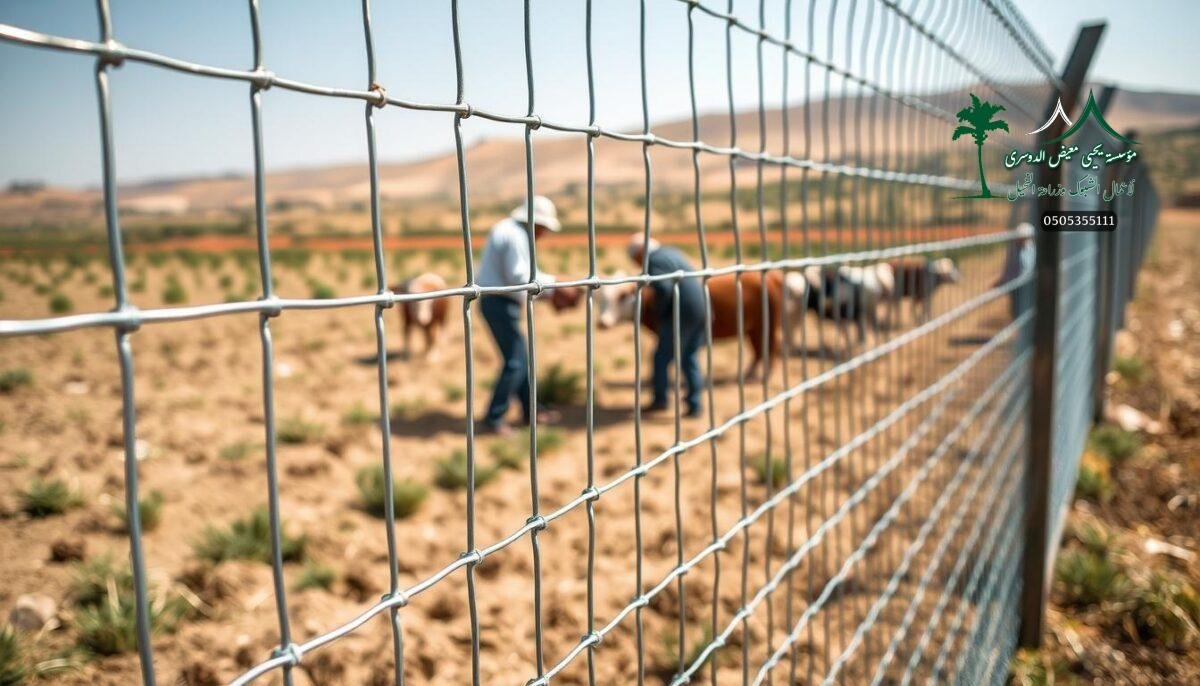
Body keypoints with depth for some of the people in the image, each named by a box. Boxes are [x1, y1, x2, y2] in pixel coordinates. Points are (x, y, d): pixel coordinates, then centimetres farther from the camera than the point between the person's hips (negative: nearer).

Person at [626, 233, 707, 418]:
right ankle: (694, 403, 17)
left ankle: (660, 399, 14)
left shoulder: (654, 261, -10)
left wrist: (657, 316, -11)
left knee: (662, 357, 6)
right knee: (689, 358, 16)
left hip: (682, 314, -9)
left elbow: (663, 289, -25)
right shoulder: (671, 253, 18)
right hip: (702, 310, 9)